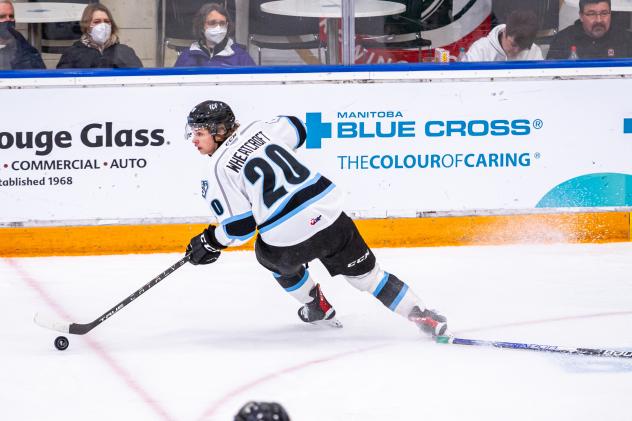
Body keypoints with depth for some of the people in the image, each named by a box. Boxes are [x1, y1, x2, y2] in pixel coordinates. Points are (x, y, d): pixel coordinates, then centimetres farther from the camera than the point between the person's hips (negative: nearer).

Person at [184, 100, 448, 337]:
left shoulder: (217, 172, -1)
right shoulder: (258, 129, 11)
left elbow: (240, 226, -4)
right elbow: (297, 130, 30)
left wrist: (211, 243, 14)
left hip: (287, 238, -4)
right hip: (327, 211, 4)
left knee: (271, 256, 33)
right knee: (365, 272, 17)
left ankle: (317, 309, 44)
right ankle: (420, 315, 11)